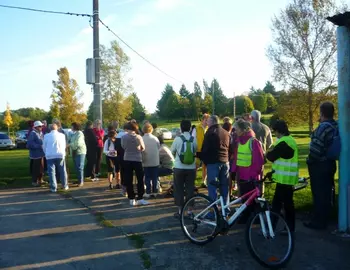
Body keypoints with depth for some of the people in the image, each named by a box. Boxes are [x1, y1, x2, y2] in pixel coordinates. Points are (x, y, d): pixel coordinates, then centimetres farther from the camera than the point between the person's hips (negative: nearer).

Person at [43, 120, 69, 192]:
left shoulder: (46, 136, 0)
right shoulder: (62, 135, 1)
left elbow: (44, 147, 9)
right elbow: (64, 146, 8)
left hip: (50, 156, -1)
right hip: (60, 155, 1)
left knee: (51, 172, 4)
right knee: (62, 171, 12)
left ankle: (53, 188, 3)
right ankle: (65, 186, 19)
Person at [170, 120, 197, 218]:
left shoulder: (177, 139, -9)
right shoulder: (194, 139, -3)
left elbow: (172, 152, 2)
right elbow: (195, 152, 8)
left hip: (179, 168, -2)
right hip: (191, 168, 2)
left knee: (178, 189, 9)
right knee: (190, 189, 11)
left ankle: (180, 211, 13)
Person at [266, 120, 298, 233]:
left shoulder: (283, 142, -19)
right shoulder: (290, 140, 15)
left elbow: (271, 157, -16)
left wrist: (268, 152, 3)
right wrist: (273, 151, 4)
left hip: (284, 178, -10)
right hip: (288, 177, 10)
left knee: (277, 203, -3)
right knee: (288, 203, 15)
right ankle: (290, 228, 22)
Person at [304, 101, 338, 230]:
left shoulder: (323, 127, -21)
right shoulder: (337, 126, 5)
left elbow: (316, 147, -25)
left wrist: (309, 160, -12)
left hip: (319, 164, -9)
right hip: (330, 163, 9)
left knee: (319, 193, -1)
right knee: (327, 191, 17)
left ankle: (318, 221, 7)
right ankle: (325, 218, 30)